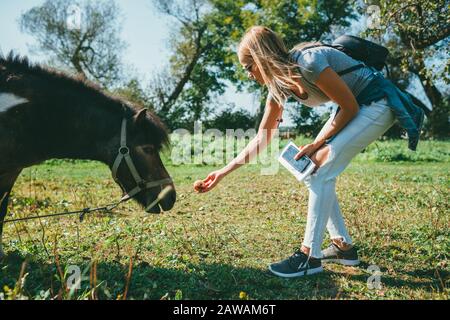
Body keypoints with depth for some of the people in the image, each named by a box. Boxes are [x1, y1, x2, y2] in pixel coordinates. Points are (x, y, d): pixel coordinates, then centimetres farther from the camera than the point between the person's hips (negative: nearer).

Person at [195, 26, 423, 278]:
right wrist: (224, 172, 3)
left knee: (320, 170, -18)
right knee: (310, 170, 1)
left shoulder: (308, 62, -27)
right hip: (355, 108, 8)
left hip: (377, 104, -8)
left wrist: (317, 144, -14)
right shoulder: (279, 83, -1)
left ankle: (310, 256, -9)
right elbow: (262, 138, 4)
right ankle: (344, 247, 12)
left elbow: (350, 107, -19)